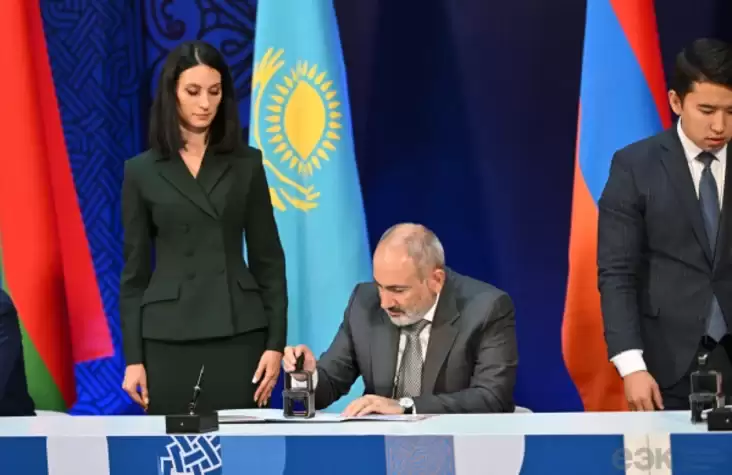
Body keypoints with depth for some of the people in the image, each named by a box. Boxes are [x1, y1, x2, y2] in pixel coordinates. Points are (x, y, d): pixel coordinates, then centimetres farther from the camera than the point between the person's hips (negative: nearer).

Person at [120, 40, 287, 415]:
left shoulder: (246, 164, 7)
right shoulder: (142, 171, 5)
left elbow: (268, 258, 7)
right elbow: (134, 271, 5)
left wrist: (276, 341, -2)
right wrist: (132, 356, -1)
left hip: (238, 332, 1)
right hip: (169, 336, 0)